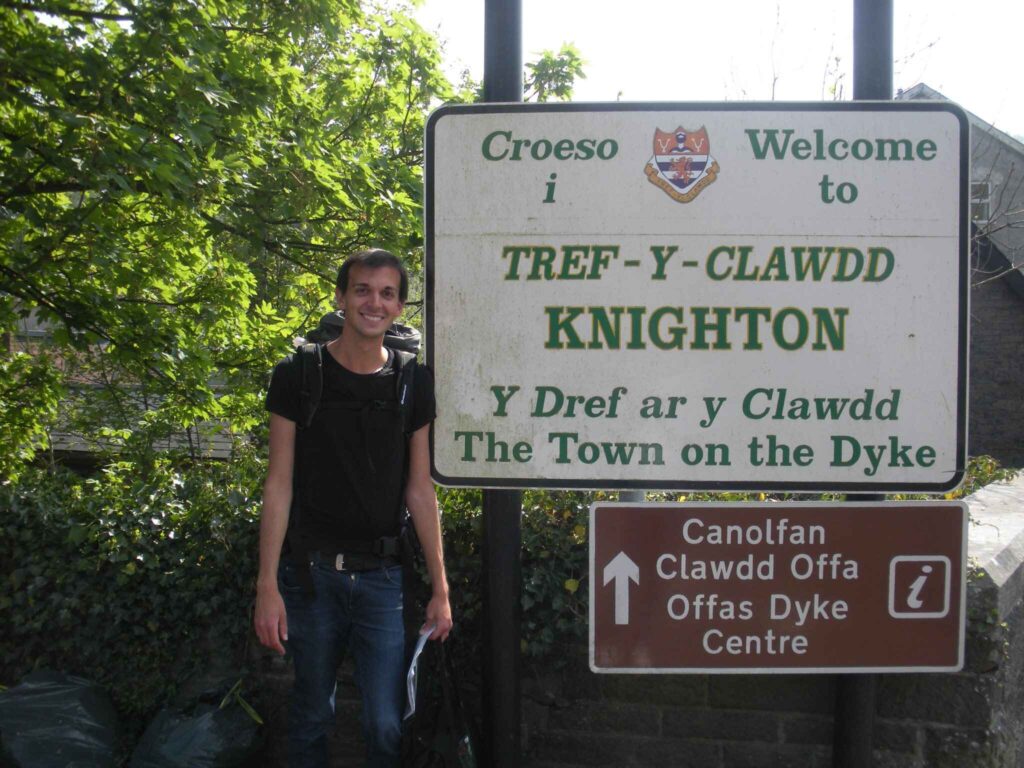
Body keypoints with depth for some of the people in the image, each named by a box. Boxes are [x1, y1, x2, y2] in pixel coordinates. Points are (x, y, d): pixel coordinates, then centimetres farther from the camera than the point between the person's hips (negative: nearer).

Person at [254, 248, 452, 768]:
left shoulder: (412, 384, 4)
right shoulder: (298, 375, -2)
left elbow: (419, 491, 6)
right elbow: (279, 483, -3)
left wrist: (440, 588, 5)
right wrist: (267, 585, -8)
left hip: (382, 574, 1)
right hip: (312, 570, -1)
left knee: (386, 724, -1)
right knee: (312, 714, 11)